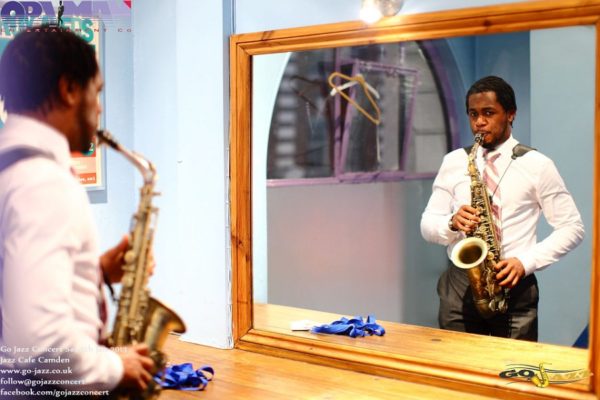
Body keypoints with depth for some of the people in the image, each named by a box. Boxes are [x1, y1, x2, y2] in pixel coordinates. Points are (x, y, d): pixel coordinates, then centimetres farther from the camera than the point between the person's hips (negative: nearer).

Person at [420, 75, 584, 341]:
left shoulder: (537, 165, 1)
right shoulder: (453, 162, 9)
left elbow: (572, 228, 1)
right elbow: (428, 225, 10)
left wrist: (526, 262, -12)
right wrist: (452, 223, -13)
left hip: (514, 286, -2)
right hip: (459, 286, 2)